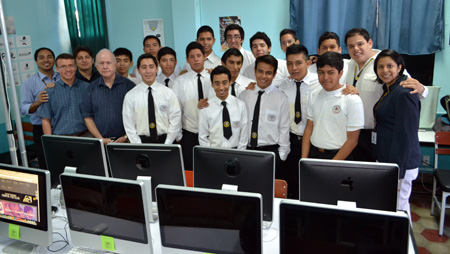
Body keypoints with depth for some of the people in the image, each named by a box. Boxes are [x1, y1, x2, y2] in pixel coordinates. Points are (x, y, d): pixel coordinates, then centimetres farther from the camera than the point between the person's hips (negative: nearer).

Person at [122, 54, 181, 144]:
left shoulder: (168, 93, 5)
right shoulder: (130, 96, 5)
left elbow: (175, 120, 2)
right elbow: (129, 126, 4)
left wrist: (166, 146, -6)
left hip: (164, 140, 0)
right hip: (142, 140, 0)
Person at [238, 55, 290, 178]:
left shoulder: (281, 98, -1)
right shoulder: (244, 95, 7)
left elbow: (284, 128, 0)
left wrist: (281, 156, -3)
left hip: (271, 151, -2)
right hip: (246, 151, 2)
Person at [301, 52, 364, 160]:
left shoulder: (353, 100, -9)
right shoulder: (313, 97, 6)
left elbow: (352, 140, -10)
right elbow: (308, 128, 7)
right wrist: (304, 159, -1)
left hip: (338, 156, -4)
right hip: (313, 154, 4)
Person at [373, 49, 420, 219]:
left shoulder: (404, 93, -18)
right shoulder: (389, 89, 12)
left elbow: (405, 135, -21)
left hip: (400, 162, -10)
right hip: (385, 160, 10)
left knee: (397, 208, 0)